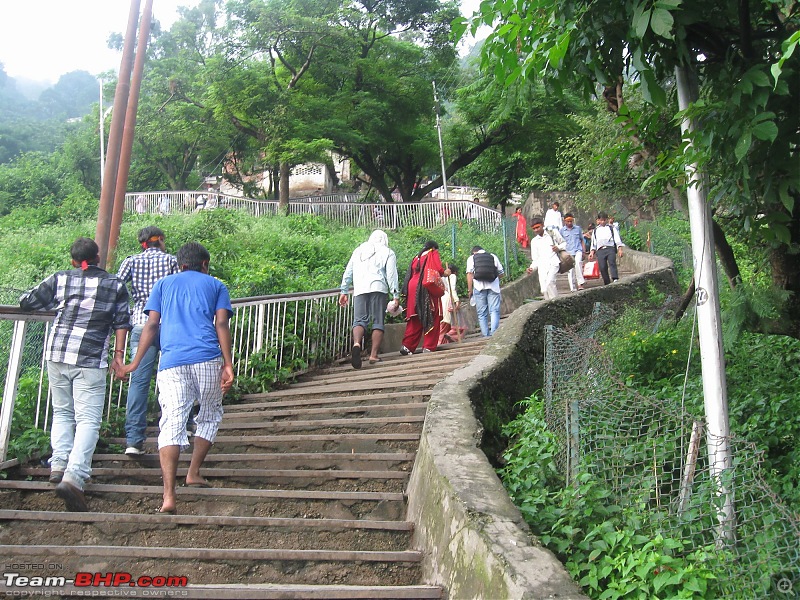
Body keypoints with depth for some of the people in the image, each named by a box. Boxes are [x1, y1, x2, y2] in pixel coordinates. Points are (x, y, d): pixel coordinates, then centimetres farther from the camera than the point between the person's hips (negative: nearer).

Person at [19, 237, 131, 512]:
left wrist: (54, 302, 31)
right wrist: (118, 354, 6)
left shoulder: (60, 279, 7)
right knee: (88, 420, -4)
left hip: (56, 354, 3)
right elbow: (121, 322, 2)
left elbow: (26, 302, 13)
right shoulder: (115, 285, 5)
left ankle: (59, 465, 11)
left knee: (62, 412, 20)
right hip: (91, 360, -3)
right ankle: (73, 477, -18)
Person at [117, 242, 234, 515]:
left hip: (171, 361, 1)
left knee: (171, 424, -5)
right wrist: (228, 365, -1)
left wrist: (135, 363, 15)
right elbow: (221, 324, 4)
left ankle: (169, 495, -14)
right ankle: (194, 473, 22)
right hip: (207, 358, -1)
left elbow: (152, 325, 12)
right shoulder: (216, 285, 17)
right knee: (210, 415, 21)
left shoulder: (164, 284, 22)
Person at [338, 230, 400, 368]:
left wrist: (343, 291, 21)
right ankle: (374, 355, -3)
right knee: (378, 322, 3)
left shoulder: (358, 250, 22)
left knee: (359, 320, -1)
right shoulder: (388, 252, 11)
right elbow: (392, 275, 2)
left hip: (359, 290, 2)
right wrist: (396, 296, 2)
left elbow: (348, 272, 19)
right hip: (378, 289, -2)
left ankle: (356, 343, -31)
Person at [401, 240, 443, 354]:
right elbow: (439, 270, -8)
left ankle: (407, 346, -2)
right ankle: (428, 347, -4)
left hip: (413, 290, 6)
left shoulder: (416, 258, 23)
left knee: (415, 320, 7)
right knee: (431, 318, 0)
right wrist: (445, 273, 10)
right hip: (428, 289, -6)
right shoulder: (433, 254, 7)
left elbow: (410, 275, 18)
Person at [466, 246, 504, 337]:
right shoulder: (493, 256, 16)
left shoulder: (471, 258, 11)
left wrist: (469, 290, 0)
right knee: (494, 311, -3)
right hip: (493, 286, 1)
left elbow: (470, 274, -1)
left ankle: (485, 335, 2)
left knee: (481, 313, 4)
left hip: (479, 287, -1)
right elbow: (501, 273, 14)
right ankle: (494, 334, -17)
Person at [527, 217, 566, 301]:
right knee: (544, 290, -11)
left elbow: (564, 243, 19)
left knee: (549, 282, -27)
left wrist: (558, 248, -3)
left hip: (553, 263, -3)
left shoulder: (553, 233, 12)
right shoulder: (534, 241, 19)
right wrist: (532, 267, 0)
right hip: (542, 265, 3)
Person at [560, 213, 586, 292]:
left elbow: (582, 240, 17)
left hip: (578, 250, 0)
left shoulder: (578, 228, 10)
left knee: (578, 262, -28)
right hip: (568, 252, 1)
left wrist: (583, 251, 10)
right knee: (570, 270, -2)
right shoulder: (562, 230, 6)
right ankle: (572, 288, 3)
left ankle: (580, 283, -23)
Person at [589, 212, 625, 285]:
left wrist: (620, 249, -3)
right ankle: (607, 284, 0)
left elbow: (617, 239, 9)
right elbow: (593, 242, 25)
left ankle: (615, 279, -39)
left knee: (612, 262, -25)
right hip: (600, 250, 2)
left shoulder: (611, 228, 16)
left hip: (610, 248, -2)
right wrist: (592, 252, 14)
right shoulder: (596, 230, 24)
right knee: (602, 267, -7)